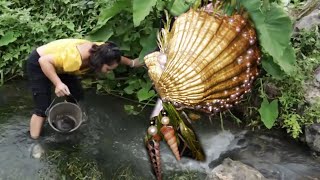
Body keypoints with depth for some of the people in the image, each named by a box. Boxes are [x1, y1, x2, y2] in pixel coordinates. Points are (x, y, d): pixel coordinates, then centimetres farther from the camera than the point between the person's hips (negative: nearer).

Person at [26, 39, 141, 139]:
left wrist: (131, 63, 18)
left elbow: (113, 56, 7)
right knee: (43, 108, -13)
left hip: (58, 63, 8)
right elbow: (44, 60, -37)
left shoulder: (99, 50, -16)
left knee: (77, 95, 10)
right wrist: (58, 83, -47)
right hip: (38, 64, -8)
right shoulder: (74, 59, -41)